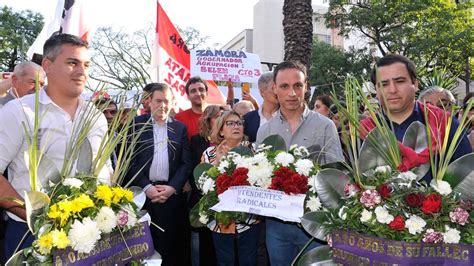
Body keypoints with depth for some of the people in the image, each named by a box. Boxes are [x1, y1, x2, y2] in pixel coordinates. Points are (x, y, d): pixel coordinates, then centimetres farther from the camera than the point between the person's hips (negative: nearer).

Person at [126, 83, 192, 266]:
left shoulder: (180, 127, 10)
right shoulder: (136, 124, 5)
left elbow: (186, 162, 5)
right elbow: (130, 160, -1)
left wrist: (172, 187, -7)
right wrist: (146, 187, -10)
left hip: (170, 192, 1)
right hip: (142, 192, -1)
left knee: (168, 242, 6)